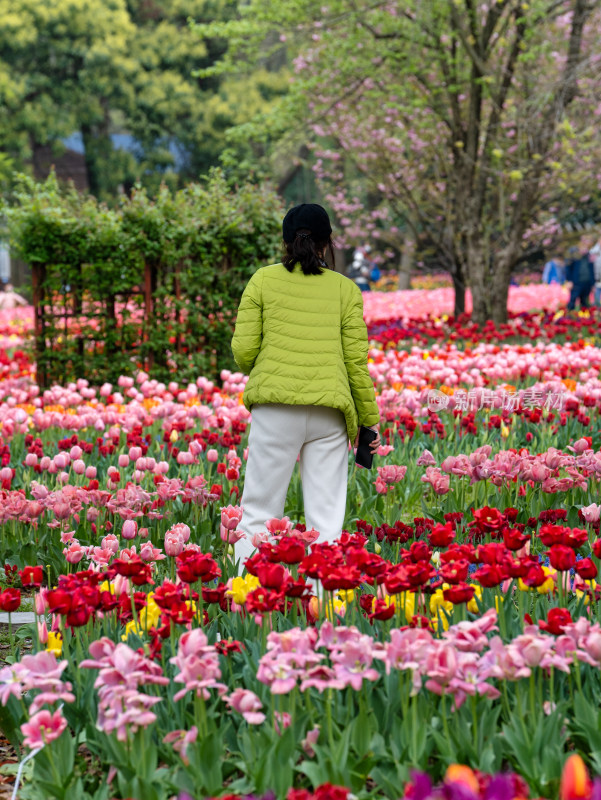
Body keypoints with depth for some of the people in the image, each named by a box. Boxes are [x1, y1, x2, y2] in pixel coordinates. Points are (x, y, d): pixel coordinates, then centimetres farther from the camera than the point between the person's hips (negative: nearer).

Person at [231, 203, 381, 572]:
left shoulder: (264, 280, 6)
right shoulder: (346, 289, 8)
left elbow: (243, 350, 2)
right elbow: (356, 361, 7)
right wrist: (370, 420, 15)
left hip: (276, 405, -1)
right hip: (330, 409, 1)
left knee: (259, 513, 5)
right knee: (326, 520, 4)